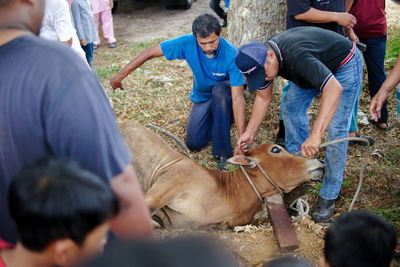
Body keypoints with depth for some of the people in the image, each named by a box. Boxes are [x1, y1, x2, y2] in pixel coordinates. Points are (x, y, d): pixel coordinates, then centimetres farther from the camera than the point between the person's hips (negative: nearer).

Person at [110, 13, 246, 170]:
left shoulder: (231, 55, -32)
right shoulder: (188, 43, -25)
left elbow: (237, 97, -36)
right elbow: (150, 52, -18)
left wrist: (242, 138, -42)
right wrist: (120, 76, -16)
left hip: (225, 95, -3)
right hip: (202, 97, 3)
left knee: (220, 89, -39)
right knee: (194, 144, -10)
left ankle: (222, 153, -25)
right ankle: (214, 120, 23)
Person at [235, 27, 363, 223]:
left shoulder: (297, 56, -41)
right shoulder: (260, 59, -14)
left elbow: (334, 89, -52)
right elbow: (263, 97, 1)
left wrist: (315, 134, -58)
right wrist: (249, 132, -5)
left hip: (344, 65, -8)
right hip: (319, 66, 8)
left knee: (336, 128, -14)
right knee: (290, 107, 5)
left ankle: (329, 196, -6)